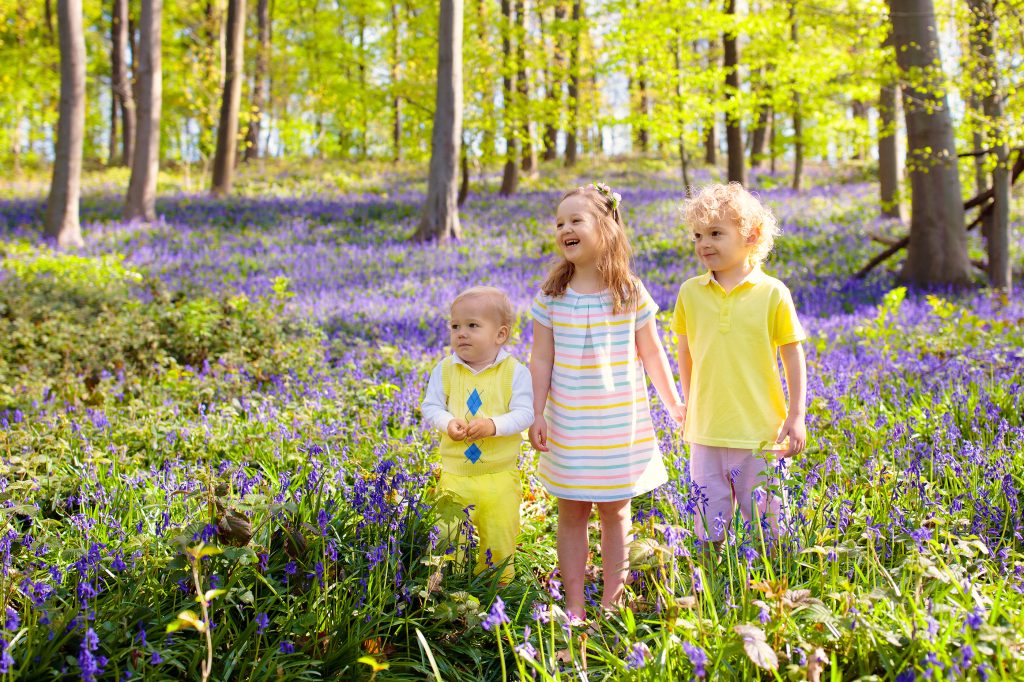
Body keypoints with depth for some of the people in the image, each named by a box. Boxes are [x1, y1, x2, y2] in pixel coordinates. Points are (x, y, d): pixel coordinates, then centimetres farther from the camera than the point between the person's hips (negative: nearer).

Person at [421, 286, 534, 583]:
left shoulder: (514, 371, -8)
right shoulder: (445, 369, -1)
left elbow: (525, 413, -13)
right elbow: (431, 407, 0)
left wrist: (494, 425, -29)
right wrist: (449, 423, -20)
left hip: (500, 477, -2)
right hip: (455, 474, 2)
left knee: (499, 537, 8)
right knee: (452, 537, 10)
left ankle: (499, 586, 28)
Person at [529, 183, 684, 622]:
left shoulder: (631, 294, -4)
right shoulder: (551, 297, -2)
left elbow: (651, 355, 6)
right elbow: (542, 360, 2)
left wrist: (674, 405, 10)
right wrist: (538, 414, -2)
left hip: (620, 423, -1)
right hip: (568, 424, 1)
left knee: (614, 509, 8)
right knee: (571, 512, 6)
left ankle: (612, 598, 20)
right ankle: (574, 605, 16)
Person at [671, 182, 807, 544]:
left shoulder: (772, 293, -5)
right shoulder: (690, 292, 2)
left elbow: (793, 357, 0)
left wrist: (796, 416, -1)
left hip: (759, 430, -2)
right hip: (706, 431, 2)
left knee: (762, 521, 7)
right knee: (710, 521, 8)